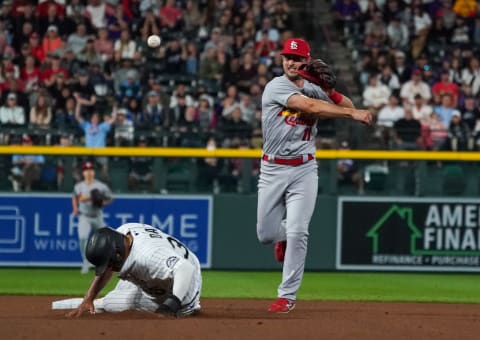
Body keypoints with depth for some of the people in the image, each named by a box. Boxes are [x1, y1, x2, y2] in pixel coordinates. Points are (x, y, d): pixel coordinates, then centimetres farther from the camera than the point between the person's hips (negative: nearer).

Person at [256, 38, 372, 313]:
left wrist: (329, 88, -13)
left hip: (304, 170, 2)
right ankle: (283, 234, 42)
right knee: (265, 234, 5)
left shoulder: (313, 90, 6)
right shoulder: (276, 87, -10)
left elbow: (347, 107, 5)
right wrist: (353, 113, -30)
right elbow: (310, 106, -24)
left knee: (298, 233, -10)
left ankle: (288, 295, -3)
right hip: (273, 169, -2)